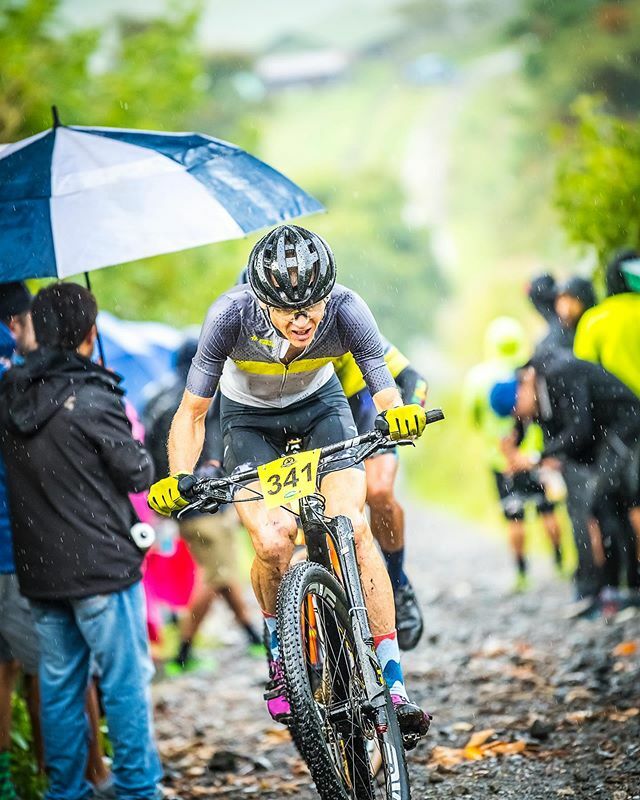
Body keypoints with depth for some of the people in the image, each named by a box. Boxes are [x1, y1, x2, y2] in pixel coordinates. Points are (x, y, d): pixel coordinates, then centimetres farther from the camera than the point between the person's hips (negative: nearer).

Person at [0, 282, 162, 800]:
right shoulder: (92, 399, -16)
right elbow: (139, 474, -10)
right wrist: (130, 444, 9)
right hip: (100, 566, -6)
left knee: (59, 683, 13)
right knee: (126, 681, 3)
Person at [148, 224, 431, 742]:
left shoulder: (346, 310, -31)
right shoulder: (231, 315, -33)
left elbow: (388, 397, -28)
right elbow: (191, 413, -23)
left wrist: (400, 417, -51)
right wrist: (179, 479, -39)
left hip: (321, 407, 1)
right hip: (249, 418, 0)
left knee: (352, 527, -20)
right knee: (272, 541, -22)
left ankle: (395, 685, -17)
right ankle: (280, 646, 8)